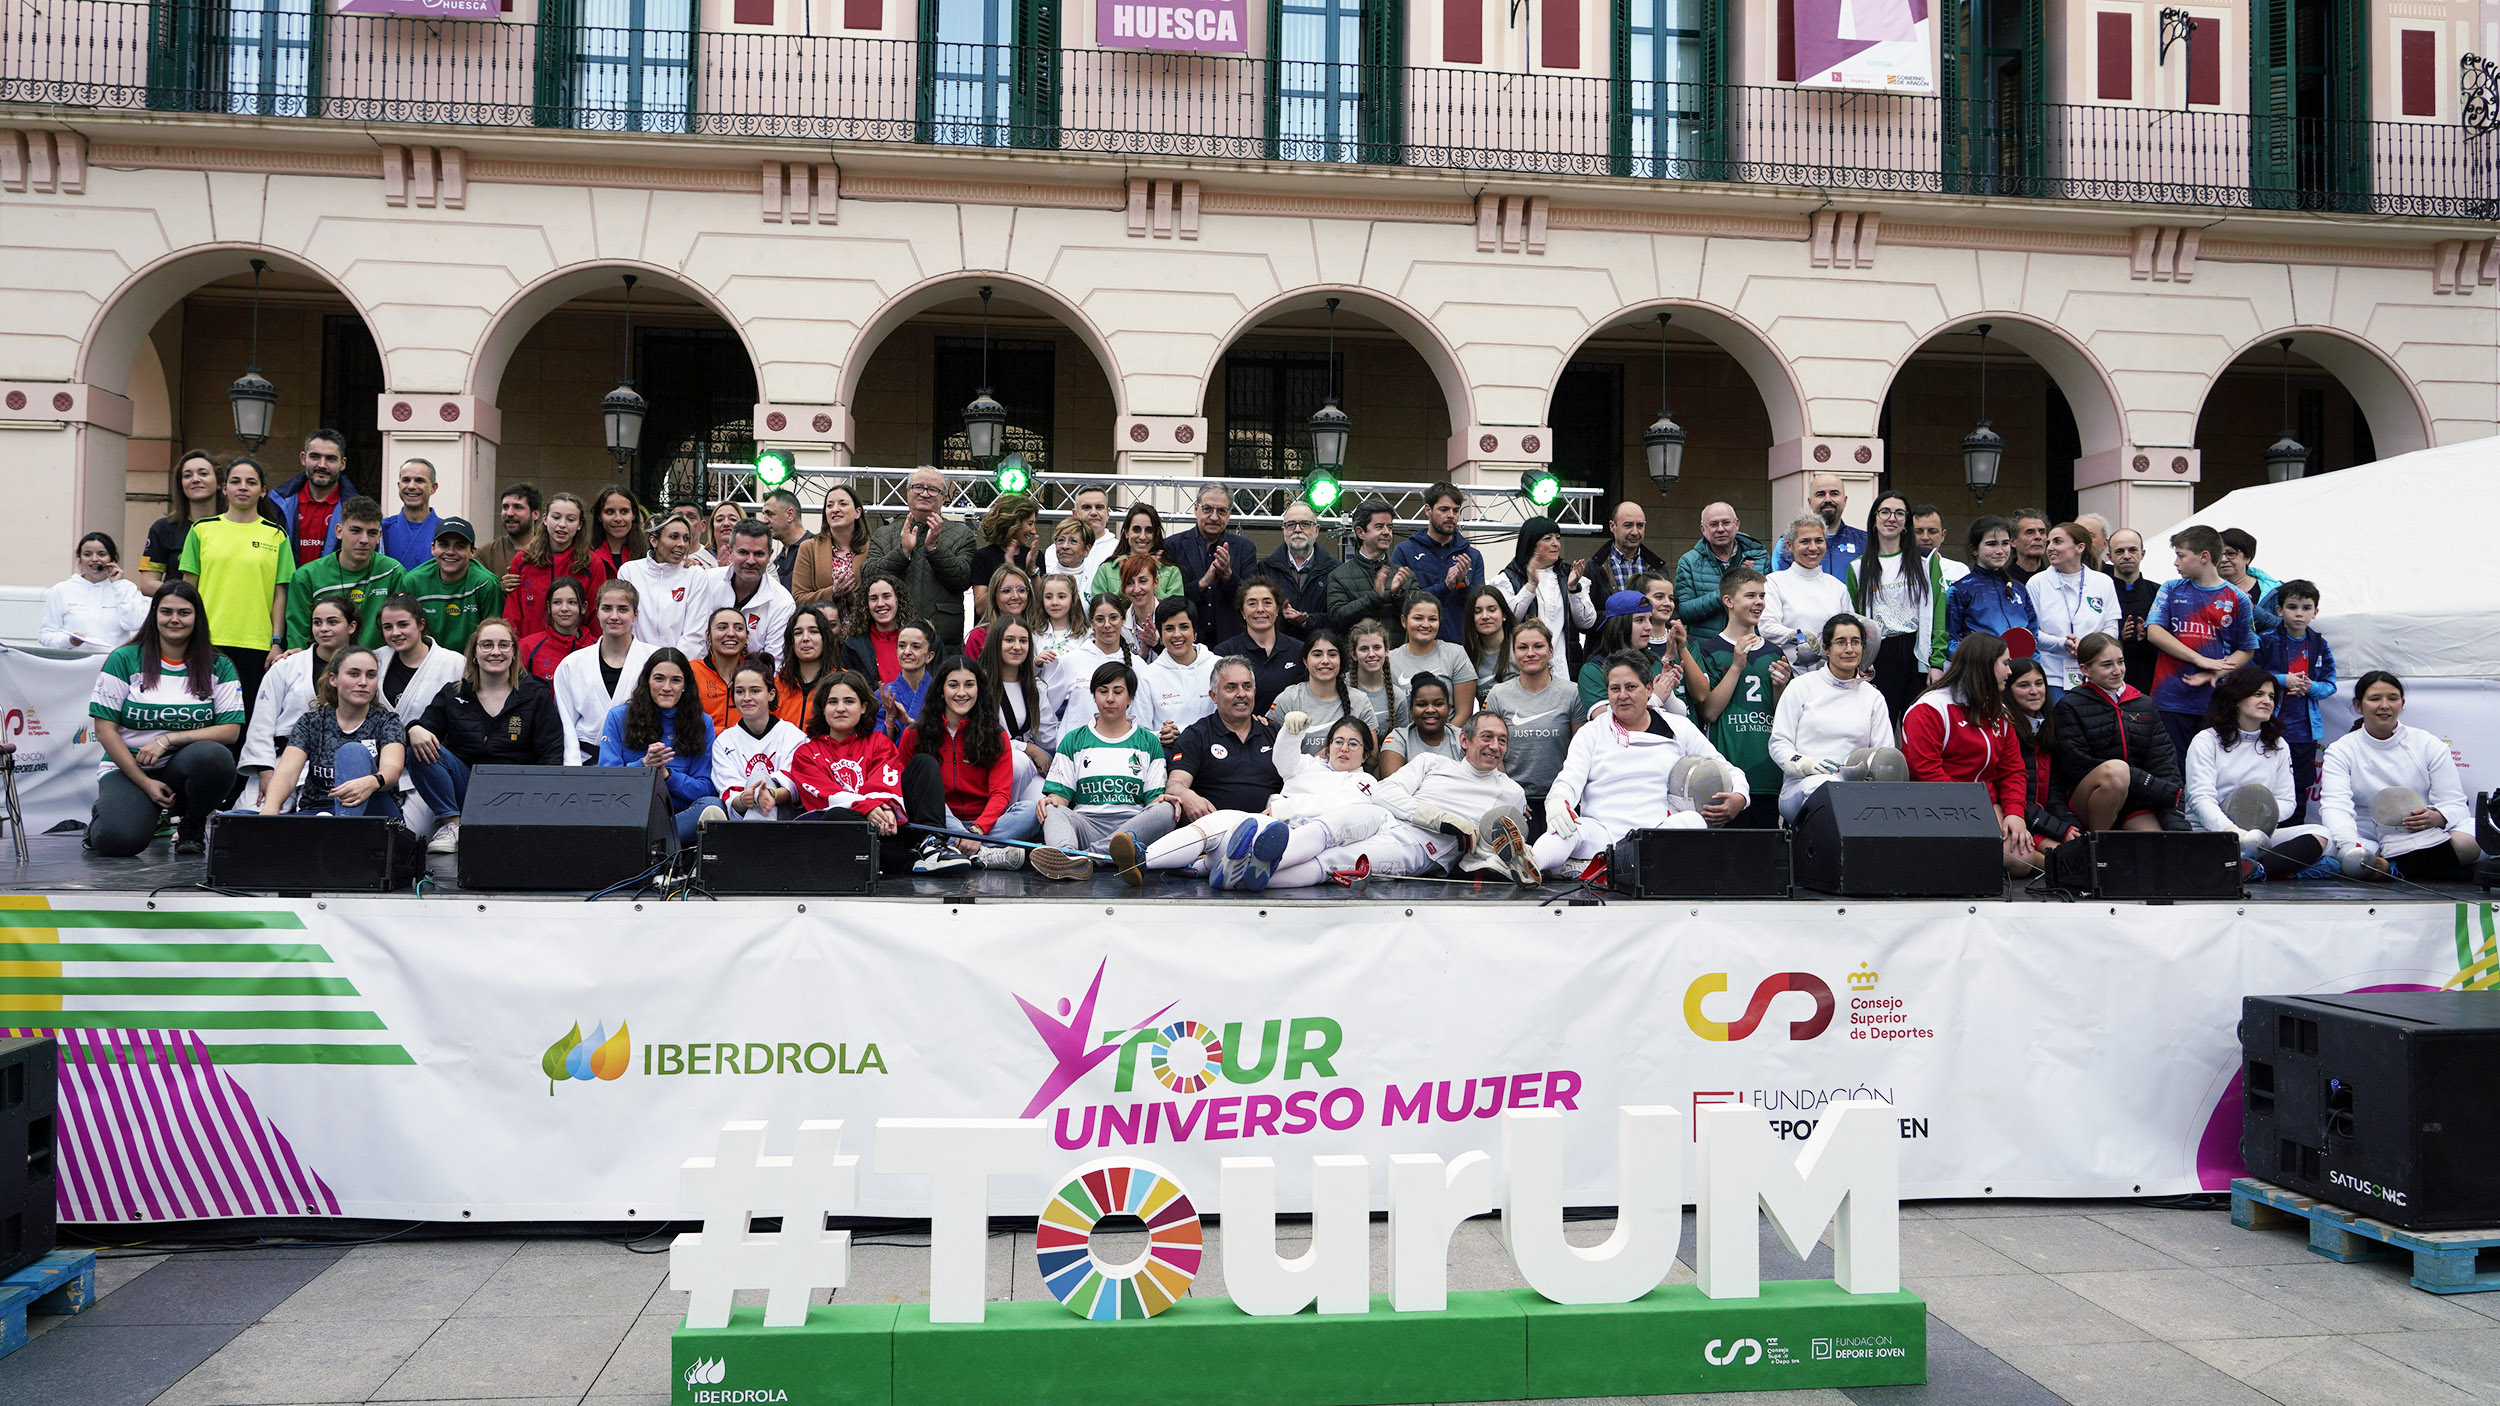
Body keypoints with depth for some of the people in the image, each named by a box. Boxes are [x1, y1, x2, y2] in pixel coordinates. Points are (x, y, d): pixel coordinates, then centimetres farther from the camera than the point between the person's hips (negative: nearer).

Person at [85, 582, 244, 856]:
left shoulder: (219, 667, 4)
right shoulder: (124, 659, 0)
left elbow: (231, 730, -4)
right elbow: (104, 729, -4)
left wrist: (167, 739, -16)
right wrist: (145, 783, -11)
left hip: (183, 767, 1)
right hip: (127, 768, -1)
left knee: (215, 756, -36)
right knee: (118, 841, -29)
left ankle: (192, 825, -4)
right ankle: (104, 813, 12)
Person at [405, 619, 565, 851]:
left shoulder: (536, 695, 5)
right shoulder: (452, 695, 11)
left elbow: (551, 754, -1)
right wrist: (415, 729, -23)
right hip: (463, 787, 3)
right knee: (418, 751, -22)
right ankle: (450, 823, -17)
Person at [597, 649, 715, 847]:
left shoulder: (702, 723, 10)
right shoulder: (618, 717, 9)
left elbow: (706, 788, 4)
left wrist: (666, 775, -12)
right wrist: (643, 765, -16)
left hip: (680, 815, 0)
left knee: (711, 805, -34)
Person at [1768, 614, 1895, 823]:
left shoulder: (1873, 698, 20)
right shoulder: (1801, 687, 11)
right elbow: (1778, 743, 5)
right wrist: (1805, 763, -16)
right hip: (1801, 785, -2)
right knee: (1827, 787, -39)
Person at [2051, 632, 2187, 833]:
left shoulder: (2144, 705, 16)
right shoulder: (2070, 707, 1)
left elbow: (2165, 763, 7)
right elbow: (2079, 766, -11)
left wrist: (2176, 824, -11)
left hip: (2135, 804, 3)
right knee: (2116, 768, -35)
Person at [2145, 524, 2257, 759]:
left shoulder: (2237, 599, 5)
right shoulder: (2171, 590, 9)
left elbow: (2246, 650, 7)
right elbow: (2154, 632, -2)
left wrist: (2212, 674, -11)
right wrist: (2201, 660, -11)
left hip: (2213, 702, -1)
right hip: (2170, 701, 1)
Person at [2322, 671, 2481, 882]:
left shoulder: (2430, 745, 8)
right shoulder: (2341, 751, 4)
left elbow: (2455, 804, 4)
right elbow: (2335, 806, -12)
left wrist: (2437, 817, -23)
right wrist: (2350, 846, -34)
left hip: (2427, 837, 1)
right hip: (2368, 840, -1)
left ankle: (2389, 868, -34)